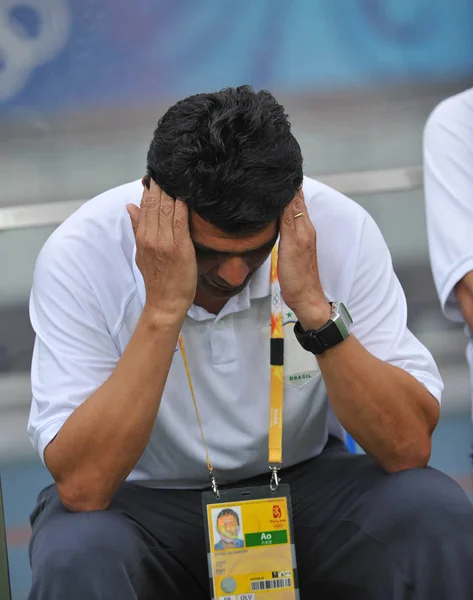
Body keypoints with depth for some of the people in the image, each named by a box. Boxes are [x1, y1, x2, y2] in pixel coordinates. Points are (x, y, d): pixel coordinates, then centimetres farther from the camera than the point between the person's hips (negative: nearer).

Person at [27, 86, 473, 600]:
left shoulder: (338, 229, -18)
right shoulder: (79, 254, -23)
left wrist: (314, 307, -33)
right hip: (148, 501, -2)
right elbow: (82, 488, -30)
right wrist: (163, 309, -35)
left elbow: (408, 448, -21)